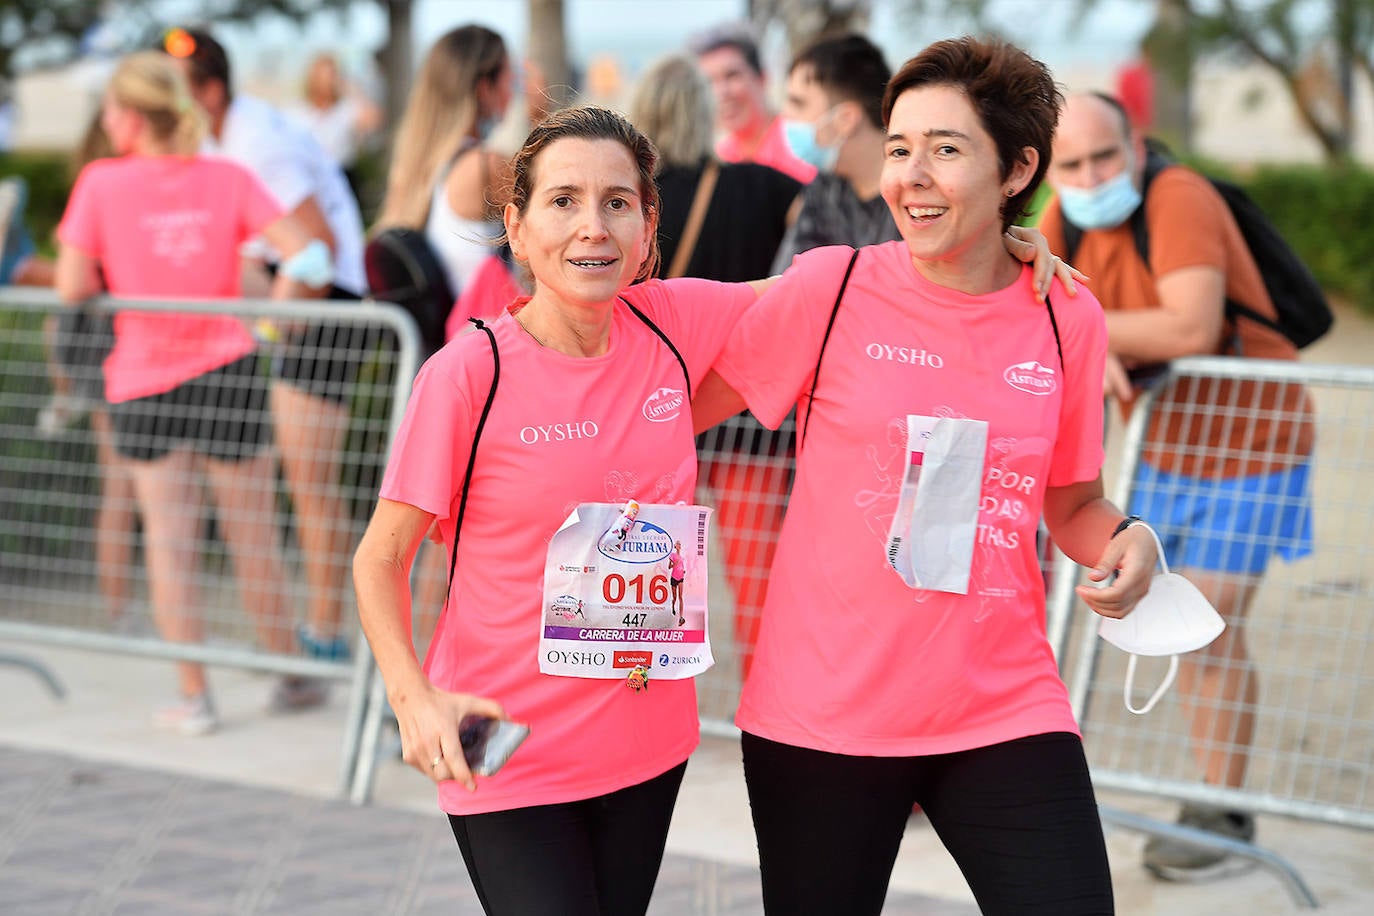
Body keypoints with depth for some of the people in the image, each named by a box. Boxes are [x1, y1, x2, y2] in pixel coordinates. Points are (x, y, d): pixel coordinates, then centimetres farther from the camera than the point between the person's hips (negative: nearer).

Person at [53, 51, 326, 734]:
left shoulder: (102, 183, -6)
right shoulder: (227, 179, -1)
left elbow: (73, 289, -8)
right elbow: (305, 253, -9)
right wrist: (273, 311, 7)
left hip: (144, 383, -1)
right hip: (227, 371, 1)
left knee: (169, 542, 7)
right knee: (253, 538, 12)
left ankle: (194, 697, 8)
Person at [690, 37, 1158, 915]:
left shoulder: (1068, 320, 2)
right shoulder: (830, 288, -6)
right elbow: (675, 409, 3)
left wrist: (1124, 542, -5)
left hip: (1003, 704, 2)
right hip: (823, 711, -2)